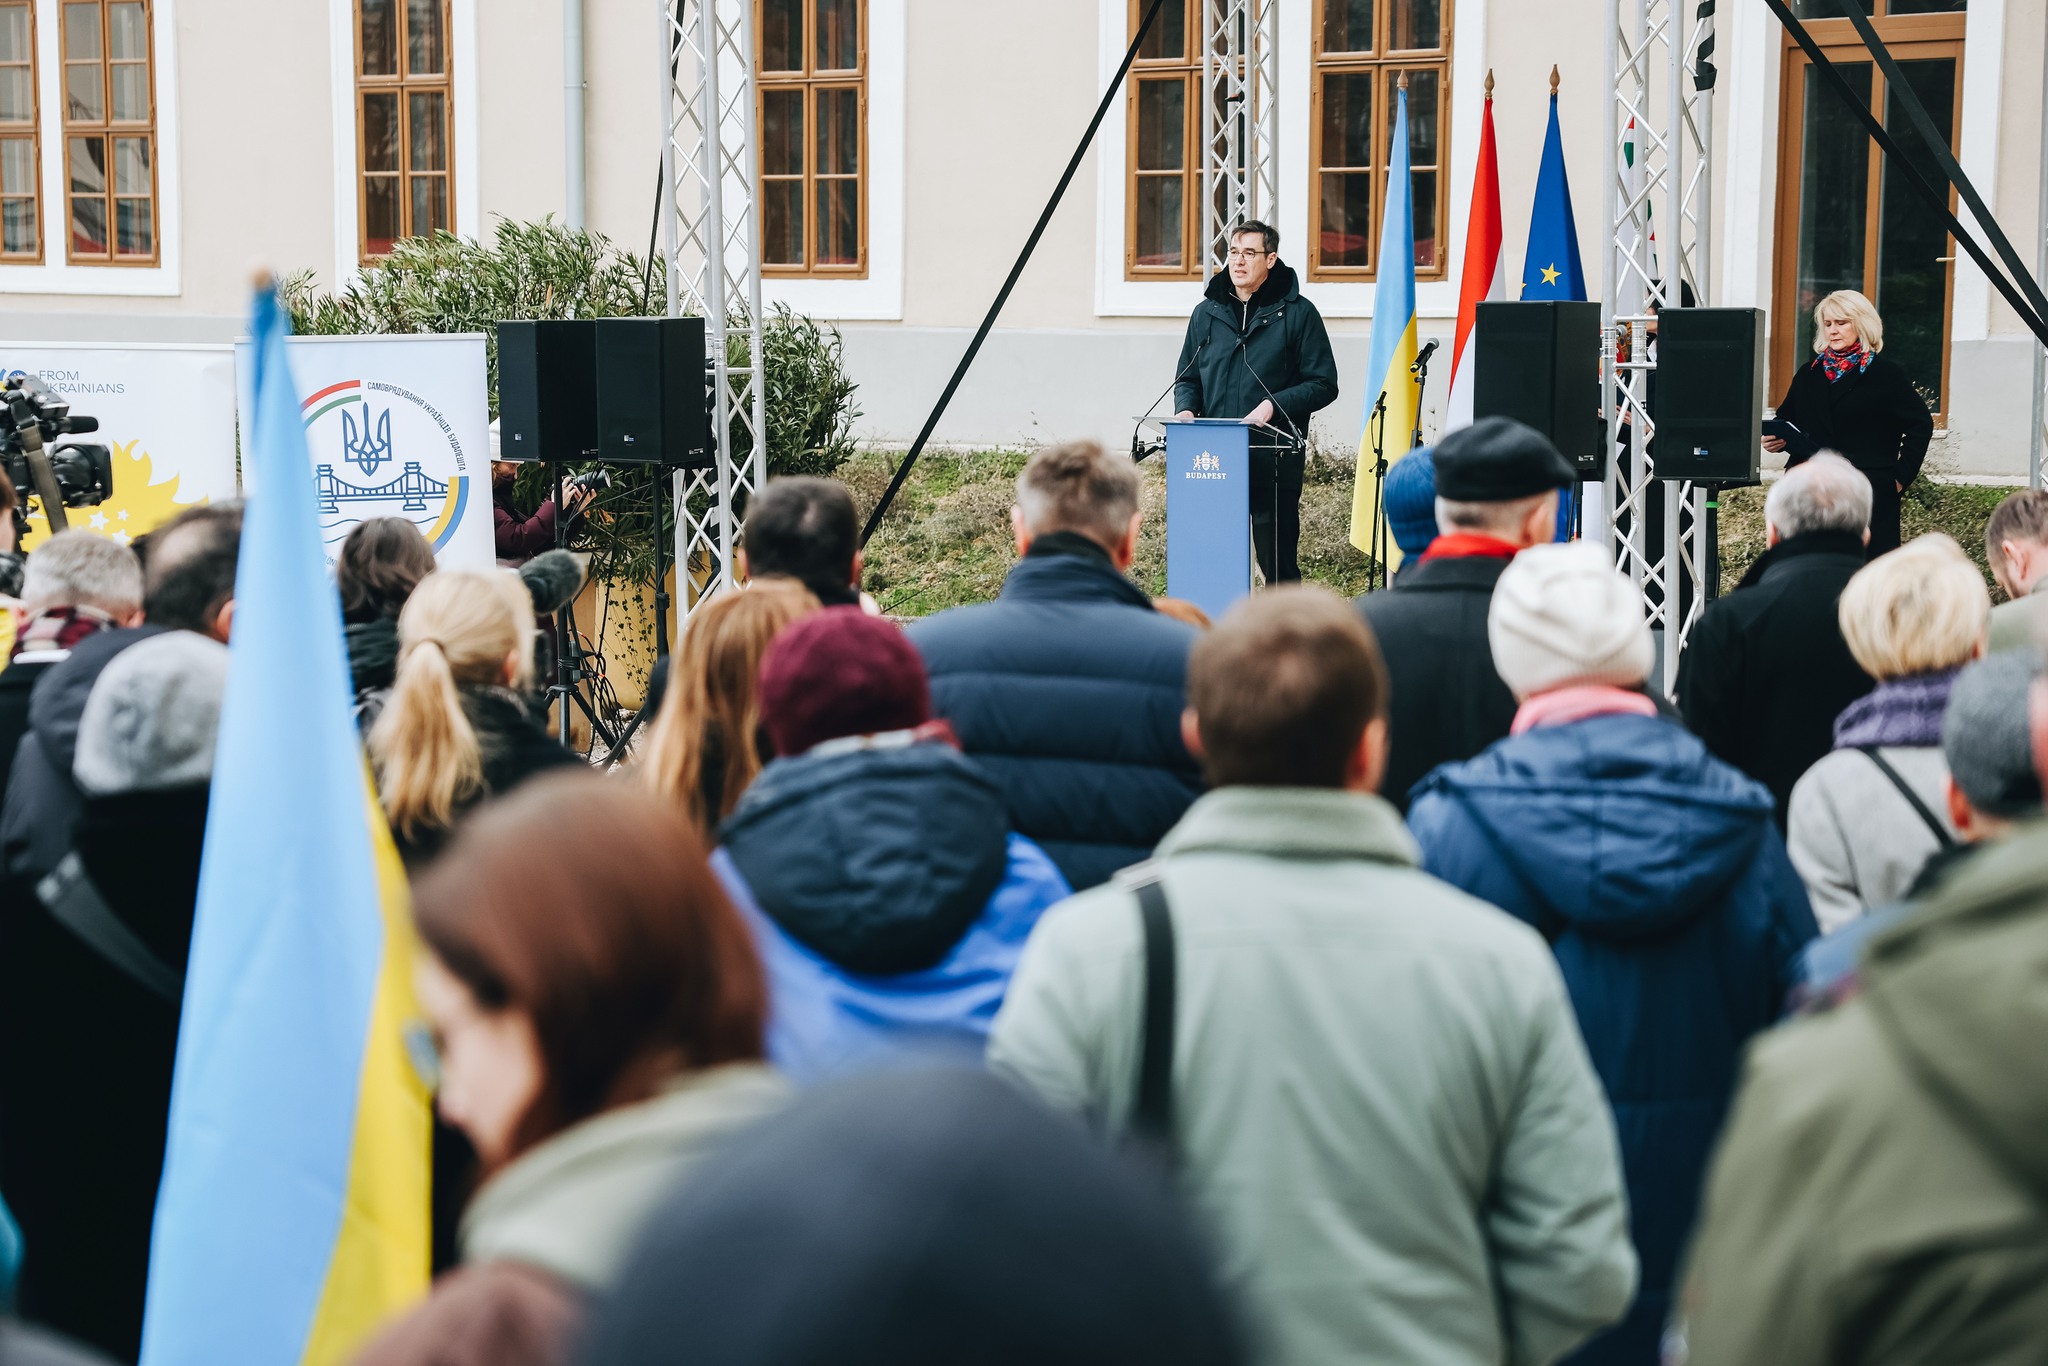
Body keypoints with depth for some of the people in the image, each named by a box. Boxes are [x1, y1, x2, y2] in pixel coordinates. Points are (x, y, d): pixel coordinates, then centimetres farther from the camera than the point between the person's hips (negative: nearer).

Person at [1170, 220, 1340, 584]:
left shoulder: (1297, 313, 2)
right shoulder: (1207, 312, 14)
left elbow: (1324, 385, 0)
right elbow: (1186, 377, 22)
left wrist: (1274, 405, -14)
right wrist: (1186, 410, 0)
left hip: (1275, 461, -4)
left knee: (1277, 562, -1)